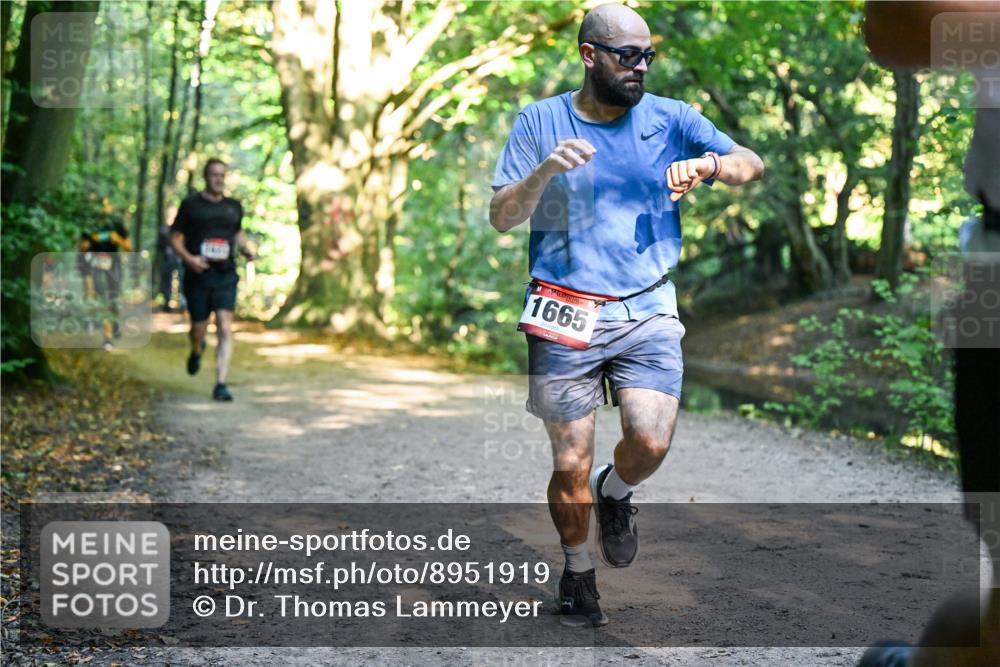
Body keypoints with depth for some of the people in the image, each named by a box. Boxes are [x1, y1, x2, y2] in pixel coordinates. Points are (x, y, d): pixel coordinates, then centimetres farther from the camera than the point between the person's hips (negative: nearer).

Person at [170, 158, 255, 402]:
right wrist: (188, 258, -15)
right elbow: (175, 238, 3)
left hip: (225, 275, 1)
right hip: (197, 276, -1)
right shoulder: (191, 205, 2)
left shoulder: (234, 207, 11)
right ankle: (196, 351, 44)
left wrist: (246, 250, 6)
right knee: (199, 329, 6)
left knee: (225, 329, -12)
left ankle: (220, 384, -12)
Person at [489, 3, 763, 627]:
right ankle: (577, 572, 26)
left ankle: (615, 493, 19)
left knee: (651, 442, -17)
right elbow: (501, 217, -1)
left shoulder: (669, 118, 7)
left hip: (647, 311, 1)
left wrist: (707, 163, -17)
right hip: (565, 315, -1)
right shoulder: (541, 120, 4)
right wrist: (546, 170, -19)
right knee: (570, 465, 0)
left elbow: (753, 165, 4)